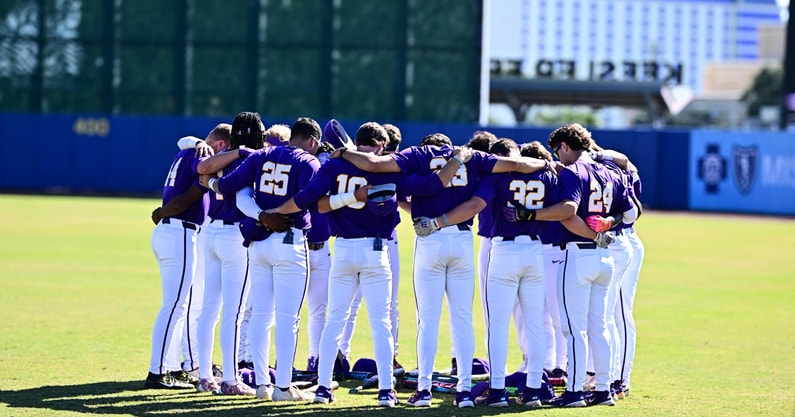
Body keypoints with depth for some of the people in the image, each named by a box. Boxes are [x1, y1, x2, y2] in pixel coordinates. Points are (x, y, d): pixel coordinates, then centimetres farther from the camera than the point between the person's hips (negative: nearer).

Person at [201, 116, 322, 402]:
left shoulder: (261, 156, 9)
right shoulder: (308, 162, -4)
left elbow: (228, 185, 2)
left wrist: (210, 183, 19)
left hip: (258, 242, 5)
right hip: (290, 242, -5)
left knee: (260, 314, 11)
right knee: (287, 318, -2)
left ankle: (262, 383, 13)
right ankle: (283, 386, -3)